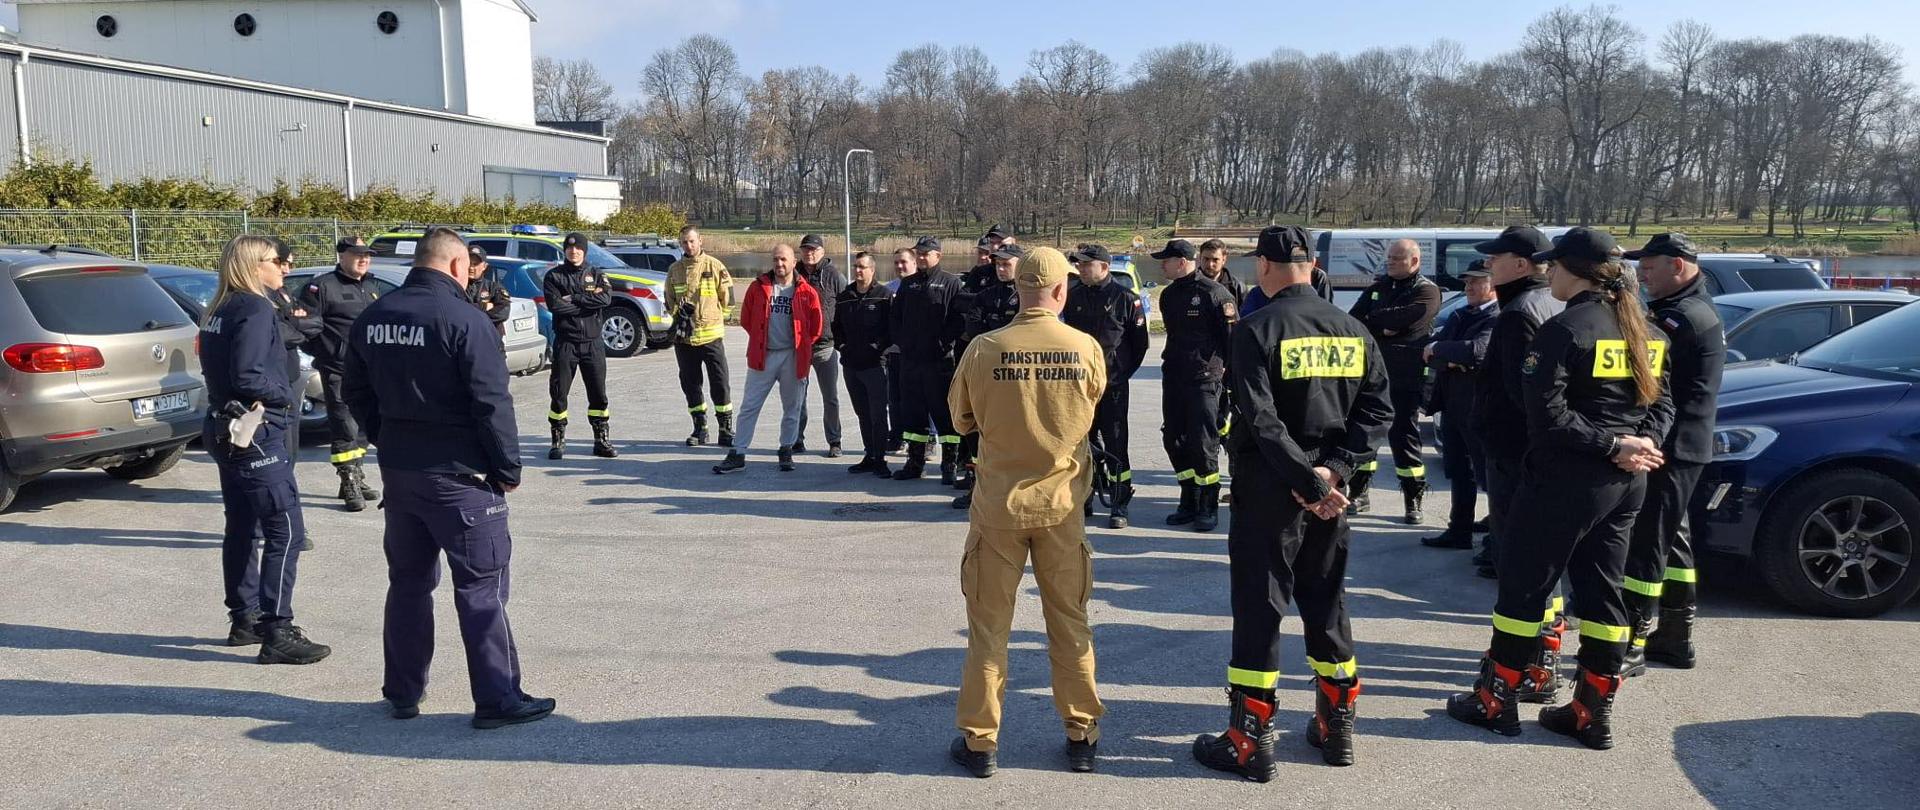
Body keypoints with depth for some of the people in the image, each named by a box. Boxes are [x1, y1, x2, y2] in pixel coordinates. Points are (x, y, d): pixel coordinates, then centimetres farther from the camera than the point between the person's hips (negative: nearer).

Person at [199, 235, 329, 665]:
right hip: (257, 433, -10)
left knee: (241, 528, 16)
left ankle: (245, 619, 26)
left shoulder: (219, 312, 13)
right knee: (285, 531, -7)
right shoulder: (256, 310, -15)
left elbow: (217, 368, 16)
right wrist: (285, 394, -7)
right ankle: (277, 633, -6)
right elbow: (248, 376, -23)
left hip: (227, 430, 10)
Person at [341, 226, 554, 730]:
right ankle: (497, 699, 4)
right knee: (481, 588, 0)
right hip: (458, 475, -7)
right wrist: (508, 469, -8)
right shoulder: (464, 320, -16)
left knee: (408, 581, 17)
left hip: (398, 472, 7)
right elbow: (492, 404, -17)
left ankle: (403, 694, 25)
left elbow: (357, 394, 15)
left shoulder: (373, 319, 7)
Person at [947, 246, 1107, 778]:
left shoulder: (984, 349, -13)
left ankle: (979, 742, 17)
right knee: (1069, 622, 15)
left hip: (999, 504, -1)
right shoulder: (1087, 349, -9)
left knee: (988, 625, 10)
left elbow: (962, 420, 1)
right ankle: (1082, 736, 24)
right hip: (1061, 503, 1)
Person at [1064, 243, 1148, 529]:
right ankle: (1083, 500, 21)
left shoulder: (1126, 298, -3)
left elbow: (1140, 343, 2)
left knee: (1115, 445, -1)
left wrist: (1123, 372, 2)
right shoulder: (1073, 297, 8)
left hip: (1112, 385, -4)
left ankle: (1119, 507, 6)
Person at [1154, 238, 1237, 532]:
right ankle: (1189, 504, 22)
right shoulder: (1169, 295, 13)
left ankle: (1208, 508, 7)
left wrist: (1228, 371, -9)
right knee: (1175, 441, 10)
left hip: (1204, 378, -8)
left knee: (1202, 444, -5)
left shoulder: (1213, 293, -11)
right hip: (1173, 377, 8)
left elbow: (1233, 336, -10)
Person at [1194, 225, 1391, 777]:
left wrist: (1310, 482, -16)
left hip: (1268, 487, -5)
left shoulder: (1257, 330, -12)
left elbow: (1261, 420, -21)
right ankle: (1337, 726, 27)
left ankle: (1250, 742, 7)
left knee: (1258, 608, 2)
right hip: (1328, 488, 5)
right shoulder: (1352, 329, 5)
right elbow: (1378, 410, -1)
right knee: (1326, 604, 17)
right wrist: (1333, 469, -8)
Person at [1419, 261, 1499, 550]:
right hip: (1452, 405, 8)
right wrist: (1448, 360, -14)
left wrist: (1438, 349, -14)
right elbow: (1430, 353, 8)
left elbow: (1478, 351, -28)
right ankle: (1459, 531, 26)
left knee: (1491, 475, 0)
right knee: (1459, 473, 16)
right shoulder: (1458, 316, 14)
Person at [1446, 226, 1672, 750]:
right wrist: (1642, 444, -5)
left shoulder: (1565, 329, -14)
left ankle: (1497, 701, 13)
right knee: (1601, 591, 12)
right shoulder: (1642, 330, 10)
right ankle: (1593, 714, 18)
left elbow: (1547, 416, -22)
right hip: (1626, 483, 8)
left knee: (1523, 586, 4)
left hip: (1566, 480, -7)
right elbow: (1663, 401, 11)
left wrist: (1612, 445, -16)